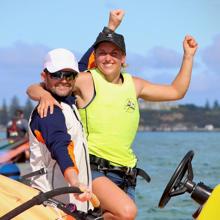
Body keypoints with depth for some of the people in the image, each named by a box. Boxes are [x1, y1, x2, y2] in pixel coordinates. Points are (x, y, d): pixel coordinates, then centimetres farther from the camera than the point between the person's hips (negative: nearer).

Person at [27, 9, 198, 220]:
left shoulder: (133, 84, 16)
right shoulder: (86, 81, -1)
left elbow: (176, 91, 26)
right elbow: (33, 89, 0)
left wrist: (188, 56, 20)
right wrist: (44, 95, -22)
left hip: (125, 176, 7)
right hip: (93, 169, -7)